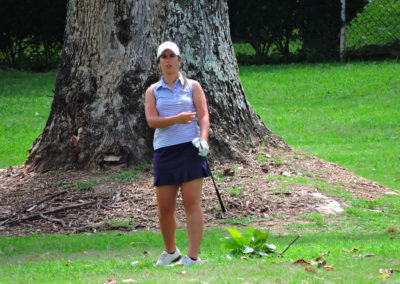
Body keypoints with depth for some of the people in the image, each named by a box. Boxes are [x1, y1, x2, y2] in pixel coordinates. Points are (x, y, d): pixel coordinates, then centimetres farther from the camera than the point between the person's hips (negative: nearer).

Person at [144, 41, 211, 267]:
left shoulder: (193, 86, 10)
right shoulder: (153, 91, 13)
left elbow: (204, 115, 0)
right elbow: (151, 120, -1)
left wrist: (203, 139, -18)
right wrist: (176, 119, -17)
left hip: (190, 147, -2)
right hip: (164, 150, 2)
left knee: (192, 204, -9)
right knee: (165, 208, 3)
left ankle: (193, 257, -11)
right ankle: (171, 252, 24)